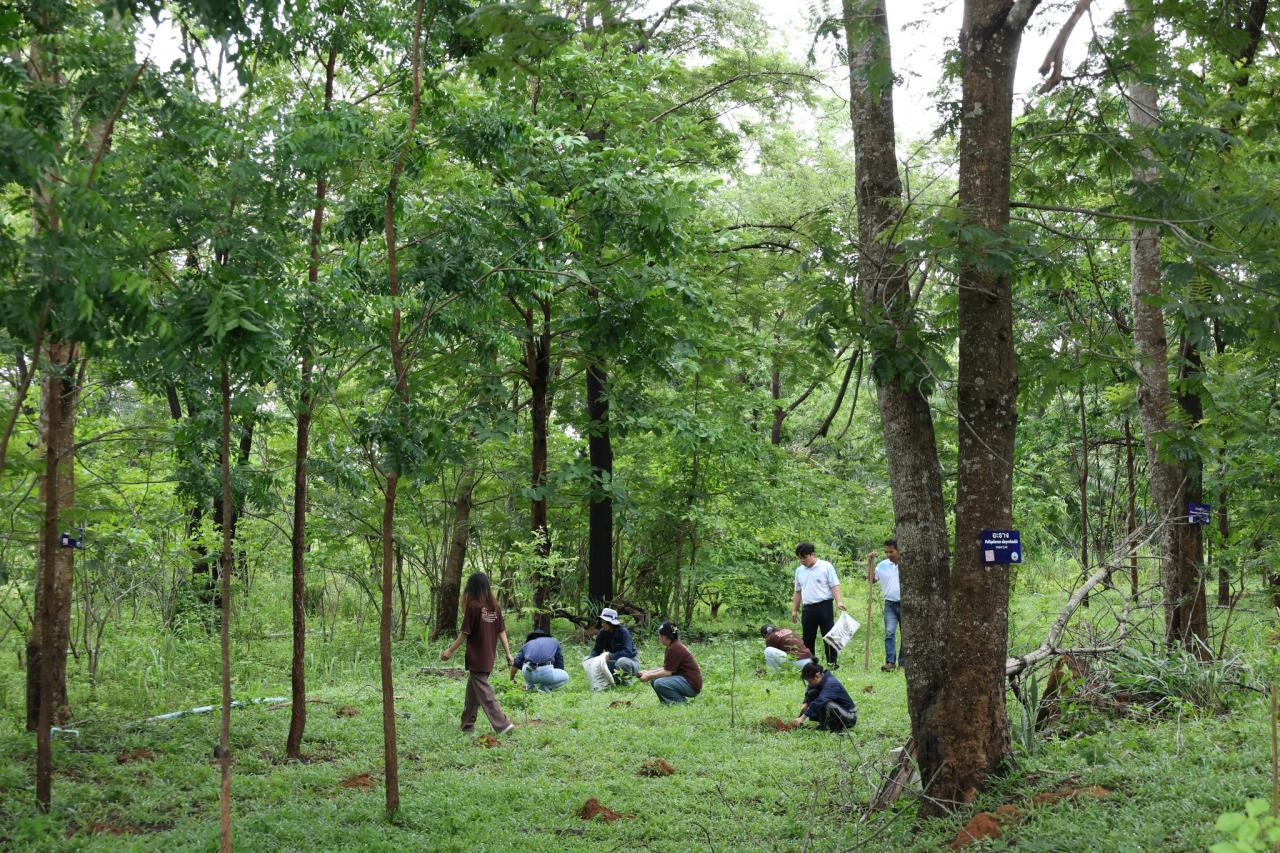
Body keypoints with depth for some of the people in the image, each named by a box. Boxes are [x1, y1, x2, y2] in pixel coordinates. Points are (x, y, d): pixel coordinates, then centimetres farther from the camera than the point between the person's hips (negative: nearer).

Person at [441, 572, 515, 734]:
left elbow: (465, 633, -12)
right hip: (489, 658, 7)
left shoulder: (473, 606, -15)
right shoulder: (495, 607, 3)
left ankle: (503, 725, -10)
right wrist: (508, 654, 9)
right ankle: (467, 724, 26)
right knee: (472, 690, 19)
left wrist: (450, 651, -2)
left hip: (476, 658, -7)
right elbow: (501, 632, 5)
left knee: (484, 693, -3)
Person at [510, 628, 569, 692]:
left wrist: (512, 679, 41)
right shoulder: (555, 642, 28)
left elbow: (515, 665, 22)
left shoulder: (527, 644, 28)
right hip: (545, 672, -3)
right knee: (565, 677, 26)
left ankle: (530, 686, 17)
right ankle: (544, 688, 3)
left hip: (529, 674, 3)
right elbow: (560, 666, 29)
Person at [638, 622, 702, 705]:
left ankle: (682, 702, -10)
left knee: (659, 684, -26)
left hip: (692, 685, -10)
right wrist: (648, 672, 10)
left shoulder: (675, 649, -19)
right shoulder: (674, 646, 12)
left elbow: (667, 672, -19)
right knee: (654, 680, 9)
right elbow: (666, 669, 15)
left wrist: (648, 676, -9)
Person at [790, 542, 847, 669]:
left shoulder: (826, 567, -3)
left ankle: (832, 662, 5)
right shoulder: (799, 570, 12)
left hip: (824, 606, -5)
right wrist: (794, 610, 17)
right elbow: (798, 592, 19)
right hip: (808, 608, 5)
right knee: (808, 638, 8)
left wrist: (838, 602, -21)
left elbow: (835, 586, -7)